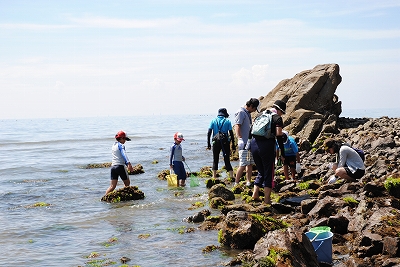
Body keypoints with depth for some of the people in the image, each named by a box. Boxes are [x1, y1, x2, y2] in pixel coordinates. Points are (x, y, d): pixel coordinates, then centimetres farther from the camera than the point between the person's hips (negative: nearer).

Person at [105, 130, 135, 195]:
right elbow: (124, 154, -24)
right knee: (127, 183, 11)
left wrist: (127, 165, 32)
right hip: (120, 166, -7)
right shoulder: (121, 145, -6)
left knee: (112, 186, 2)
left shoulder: (113, 146, 20)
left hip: (113, 166, 7)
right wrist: (129, 164, -38)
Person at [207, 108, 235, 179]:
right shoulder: (227, 121, 1)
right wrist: (233, 144, 3)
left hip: (216, 142, 1)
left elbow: (209, 133, -2)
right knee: (227, 160, 3)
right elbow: (231, 134, -2)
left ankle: (214, 176, 12)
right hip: (225, 142, -1)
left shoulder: (213, 121, 4)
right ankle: (231, 176, -4)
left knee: (215, 160, 13)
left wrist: (208, 144, 1)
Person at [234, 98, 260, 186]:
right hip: (243, 143, -10)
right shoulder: (241, 112, -10)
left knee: (250, 163, 10)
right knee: (243, 164, -10)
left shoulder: (248, 113, 18)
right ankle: (236, 183, -4)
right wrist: (239, 139, -30)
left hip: (250, 142, 10)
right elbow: (237, 126, -20)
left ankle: (248, 182, 16)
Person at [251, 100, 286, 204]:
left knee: (261, 171, 21)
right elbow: (279, 136, -6)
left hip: (254, 144, 6)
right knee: (269, 172, 5)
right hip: (267, 145, -6)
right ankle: (267, 199, 2)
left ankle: (255, 193, 10)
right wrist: (282, 154, -1)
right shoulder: (277, 118, 1)